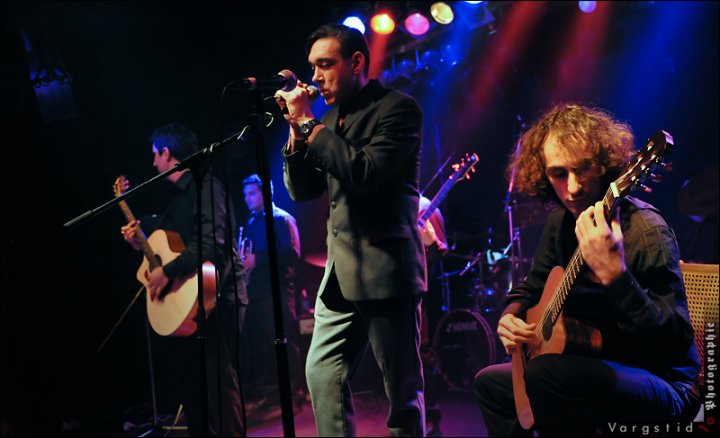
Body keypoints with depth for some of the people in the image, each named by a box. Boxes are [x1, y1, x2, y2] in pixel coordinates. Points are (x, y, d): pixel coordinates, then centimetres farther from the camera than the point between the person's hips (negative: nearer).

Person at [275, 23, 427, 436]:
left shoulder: (397, 108, -7)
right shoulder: (330, 120, 15)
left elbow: (366, 173, -21)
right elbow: (301, 191, 15)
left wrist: (309, 123, -14)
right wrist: (297, 130, 1)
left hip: (385, 271, -7)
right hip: (340, 274, 8)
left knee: (403, 391, 1)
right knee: (322, 375, 6)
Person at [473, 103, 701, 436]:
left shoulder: (645, 231, -23)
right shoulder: (561, 222, 1)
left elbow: (676, 343, -31)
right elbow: (531, 289, 18)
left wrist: (613, 276, -44)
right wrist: (511, 317, -5)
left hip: (663, 387, -8)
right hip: (595, 369, 8)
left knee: (545, 373, -33)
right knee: (489, 382, 20)